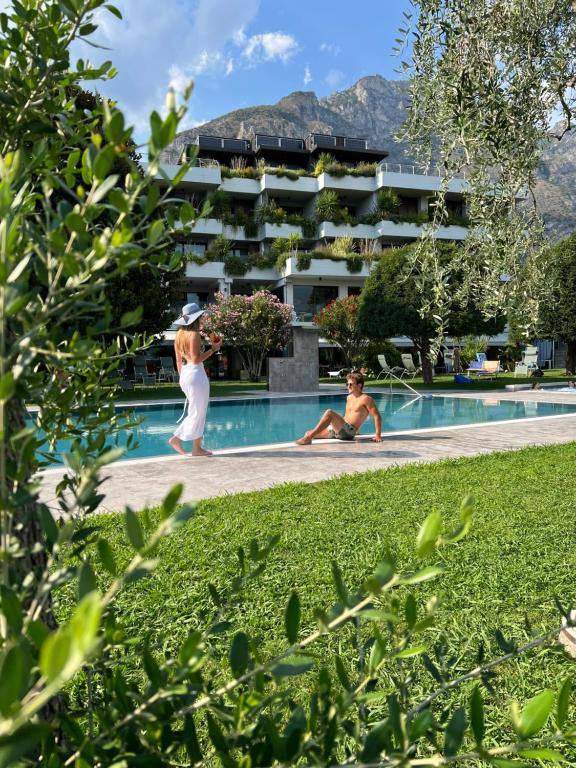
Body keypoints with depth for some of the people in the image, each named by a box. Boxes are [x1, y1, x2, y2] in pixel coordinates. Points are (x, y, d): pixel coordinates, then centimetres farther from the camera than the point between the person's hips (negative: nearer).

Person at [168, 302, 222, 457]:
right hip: (196, 374, -8)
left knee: (197, 412, 15)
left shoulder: (180, 334, 11)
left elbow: (178, 360, 15)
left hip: (185, 375, 8)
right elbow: (196, 359, -19)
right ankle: (196, 448, 5)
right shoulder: (194, 334, -13)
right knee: (197, 412, 0)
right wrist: (213, 349, -12)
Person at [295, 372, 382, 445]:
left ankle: (308, 438, -35)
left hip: (349, 431, -9)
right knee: (309, 433, 2)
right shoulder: (349, 397, 20)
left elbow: (377, 416, -10)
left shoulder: (366, 399, -5)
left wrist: (377, 435, -16)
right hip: (340, 429, 9)